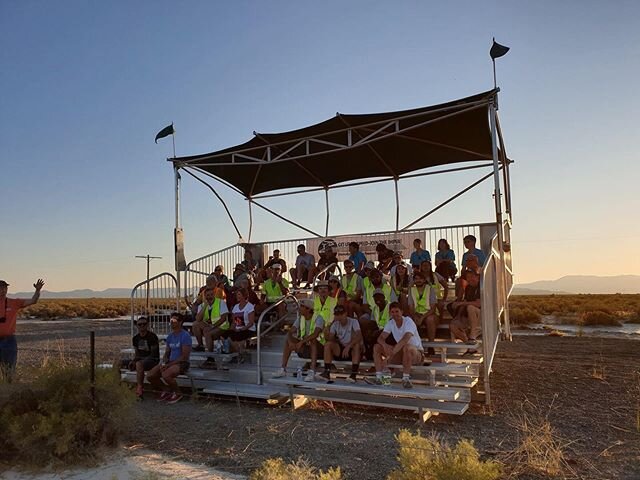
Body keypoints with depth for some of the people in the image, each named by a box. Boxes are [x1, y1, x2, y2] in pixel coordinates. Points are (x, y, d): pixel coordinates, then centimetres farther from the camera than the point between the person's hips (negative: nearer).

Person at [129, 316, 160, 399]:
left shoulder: (152, 337, -12)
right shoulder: (136, 338, 8)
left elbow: (153, 354, -13)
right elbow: (136, 353, 16)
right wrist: (133, 360, -7)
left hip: (153, 359, -7)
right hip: (140, 359, 7)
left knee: (139, 364, -37)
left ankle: (139, 387, -26)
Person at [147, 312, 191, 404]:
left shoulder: (185, 335, -11)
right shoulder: (170, 336, 13)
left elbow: (185, 356, -17)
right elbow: (166, 353, 16)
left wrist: (169, 365, -19)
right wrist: (164, 363, -6)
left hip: (182, 363, -7)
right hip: (170, 362, 8)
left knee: (165, 375, -33)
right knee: (150, 376, -10)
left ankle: (178, 394, -6)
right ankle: (166, 391, 13)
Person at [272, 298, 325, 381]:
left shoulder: (318, 318, -15)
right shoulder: (300, 319, 3)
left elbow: (315, 334, -33)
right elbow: (290, 332, -7)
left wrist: (301, 342, -38)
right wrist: (291, 342, -28)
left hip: (317, 347, -5)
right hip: (304, 347, 5)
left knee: (313, 340, -36)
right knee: (288, 341, -14)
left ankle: (312, 372, -39)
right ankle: (283, 369, -14)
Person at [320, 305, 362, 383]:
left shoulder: (353, 322, -11)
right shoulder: (335, 324, 3)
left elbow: (359, 337, -27)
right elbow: (330, 339, -6)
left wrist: (348, 346, -38)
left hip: (352, 350, -3)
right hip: (340, 349, 4)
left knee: (357, 344, -36)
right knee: (328, 344, -21)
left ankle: (354, 375, -35)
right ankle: (327, 373, -22)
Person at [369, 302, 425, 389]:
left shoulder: (408, 321, -20)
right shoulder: (390, 323, -1)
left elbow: (405, 340, -36)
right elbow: (380, 338, -10)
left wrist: (388, 356, -43)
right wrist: (385, 345, -37)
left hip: (416, 352, -6)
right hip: (401, 352, 6)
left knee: (407, 348, -41)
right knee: (377, 347, -10)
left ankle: (406, 378, -26)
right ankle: (378, 377, -14)